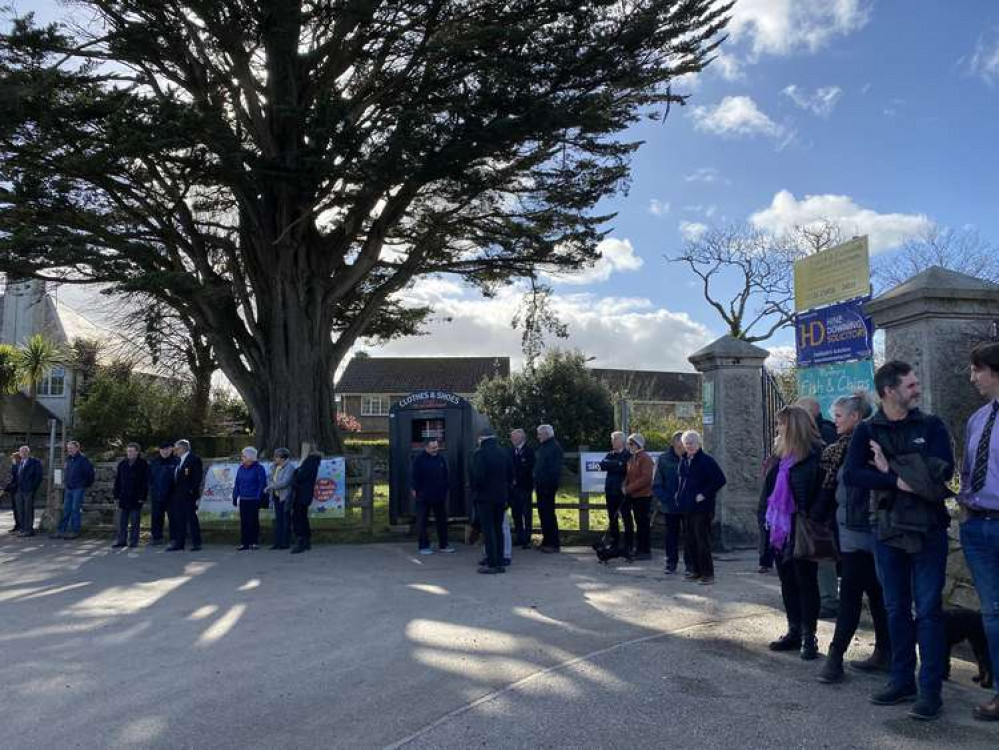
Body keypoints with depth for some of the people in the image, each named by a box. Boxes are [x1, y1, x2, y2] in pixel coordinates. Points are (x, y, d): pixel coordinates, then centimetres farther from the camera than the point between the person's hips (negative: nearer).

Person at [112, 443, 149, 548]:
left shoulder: (143, 464, -4)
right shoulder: (122, 464, 9)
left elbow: (145, 482, -5)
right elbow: (117, 481, 12)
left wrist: (142, 497, -10)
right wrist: (117, 495, 5)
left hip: (136, 499, -4)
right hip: (123, 498, 4)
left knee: (134, 522, 3)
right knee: (122, 522, 7)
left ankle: (133, 541, 10)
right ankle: (121, 540, 14)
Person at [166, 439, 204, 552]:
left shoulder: (194, 459, -9)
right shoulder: (178, 460, 16)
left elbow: (198, 476, -15)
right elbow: (176, 477, 19)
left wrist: (192, 490, -18)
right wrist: (173, 491, 10)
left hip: (188, 495, -8)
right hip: (178, 495, 8)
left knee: (192, 519, -2)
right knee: (179, 520, 11)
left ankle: (196, 543, 5)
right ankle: (179, 543, 17)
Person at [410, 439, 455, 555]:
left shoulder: (441, 458, 6)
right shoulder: (419, 459, -7)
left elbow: (446, 476, 12)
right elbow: (415, 477, -7)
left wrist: (446, 489, 8)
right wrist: (414, 490, -11)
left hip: (439, 496, 4)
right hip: (423, 496, -4)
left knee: (442, 520, 10)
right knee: (422, 522, 2)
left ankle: (443, 545, 20)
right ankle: (423, 546, 10)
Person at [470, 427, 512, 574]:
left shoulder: (479, 453, -12)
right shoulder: (503, 454, 8)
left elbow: (477, 475, -20)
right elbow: (511, 475, 12)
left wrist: (474, 488, -2)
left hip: (484, 497, -6)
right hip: (500, 497, 6)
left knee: (488, 530, -3)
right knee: (498, 529, 12)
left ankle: (491, 563, -3)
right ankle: (499, 563, 16)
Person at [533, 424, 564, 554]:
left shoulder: (554, 447, -13)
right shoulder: (543, 447, 17)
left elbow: (554, 469, -19)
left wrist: (550, 484, -22)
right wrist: (536, 483, 16)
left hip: (548, 486, -9)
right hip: (541, 485, 9)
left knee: (548, 514, -6)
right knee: (543, 513, 13)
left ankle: (553, 543, 0)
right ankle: (546, 541, 21)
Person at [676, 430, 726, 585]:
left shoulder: (706, 461, -10)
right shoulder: (683, 461, 12)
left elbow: (720, 479, -15)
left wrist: (704, 494, -16)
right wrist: (679, 495, 15)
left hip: (702, 508, -7)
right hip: (686, 508, 7)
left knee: (702, 540, -6)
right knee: (689, 540, 11)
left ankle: (708, 573, 2)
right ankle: (696, 571, 22)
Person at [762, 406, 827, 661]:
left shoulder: (817, 454, -12)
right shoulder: (783, 456, 12)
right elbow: (770, 488, 18)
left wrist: (812, 519, -21)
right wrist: (770, 518, 10)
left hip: (802, 531, -8)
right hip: (781, 528, 8)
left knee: (805, 581, 2)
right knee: (787, 580, 14)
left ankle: (809, 637, 12)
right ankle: (794, 631, 25)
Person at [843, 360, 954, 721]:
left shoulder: (931, 425, 1)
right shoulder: (867, 431, 2)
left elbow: (943, 468, -15)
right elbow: (851, 475, -11)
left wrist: (891, 466, -16)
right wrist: (898, 480, -20)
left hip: (928, 529, -2)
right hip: (889, 530, 2)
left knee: (928, 609, 0)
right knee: (896, 609, 11)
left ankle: (930, 689, 8)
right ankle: (902, 680, 23)